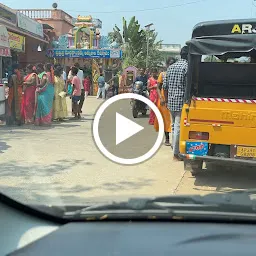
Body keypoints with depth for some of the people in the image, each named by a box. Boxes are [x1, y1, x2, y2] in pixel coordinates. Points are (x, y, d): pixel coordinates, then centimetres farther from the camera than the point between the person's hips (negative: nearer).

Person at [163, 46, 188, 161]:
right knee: (178, 127, -3)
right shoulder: (187, 67, -9)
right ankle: (176, 153, 2)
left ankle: (175, 149, 26)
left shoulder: (171, 67, 12)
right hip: (181, 102, -7)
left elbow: (165, 86, 12)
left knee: (174, 126, 17)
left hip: (171, 102, 7)